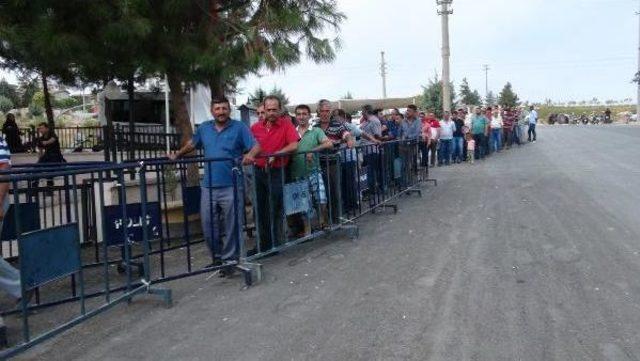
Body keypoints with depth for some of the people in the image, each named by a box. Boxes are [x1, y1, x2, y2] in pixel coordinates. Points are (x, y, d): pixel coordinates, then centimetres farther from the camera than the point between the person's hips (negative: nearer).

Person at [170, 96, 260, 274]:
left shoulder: (239, 127, -1)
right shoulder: (204, 128, 13)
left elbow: (256, 146, -7)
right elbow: (192, 144, 29)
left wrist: (250, 155, -26)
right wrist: (177, 155, 21)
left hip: (231, 186, -4)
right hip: (208, 186, 5)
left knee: (232, 226, 1)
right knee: (208, 225, 10)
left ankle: (229, 260, 15)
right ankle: (217, 257, 27)